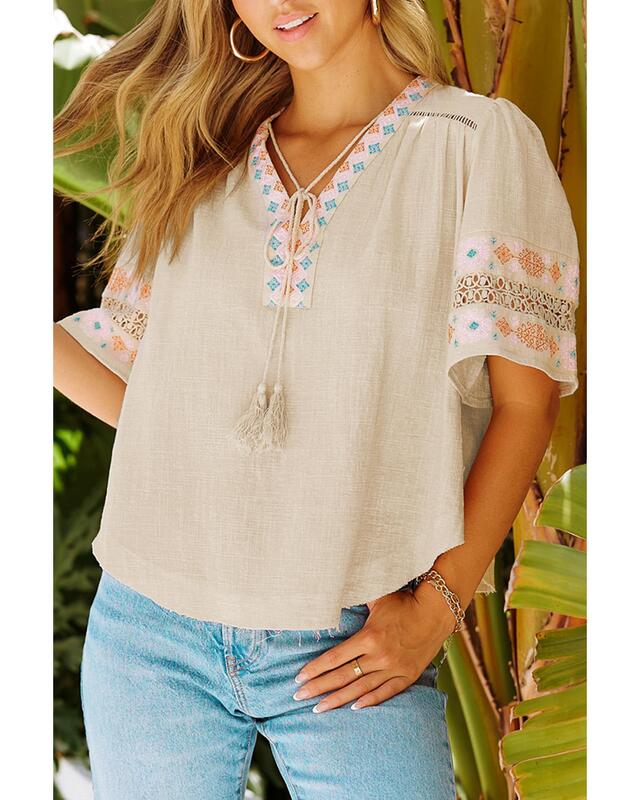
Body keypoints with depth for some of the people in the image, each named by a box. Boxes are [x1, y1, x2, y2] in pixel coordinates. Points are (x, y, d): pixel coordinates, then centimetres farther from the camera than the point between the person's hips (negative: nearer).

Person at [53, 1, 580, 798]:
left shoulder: (482, 140, 1)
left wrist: (437, 607, -11)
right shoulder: (201, 167, 12)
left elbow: (525, 398, -4)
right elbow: (146, 395, 12)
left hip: (347, 649, -3)